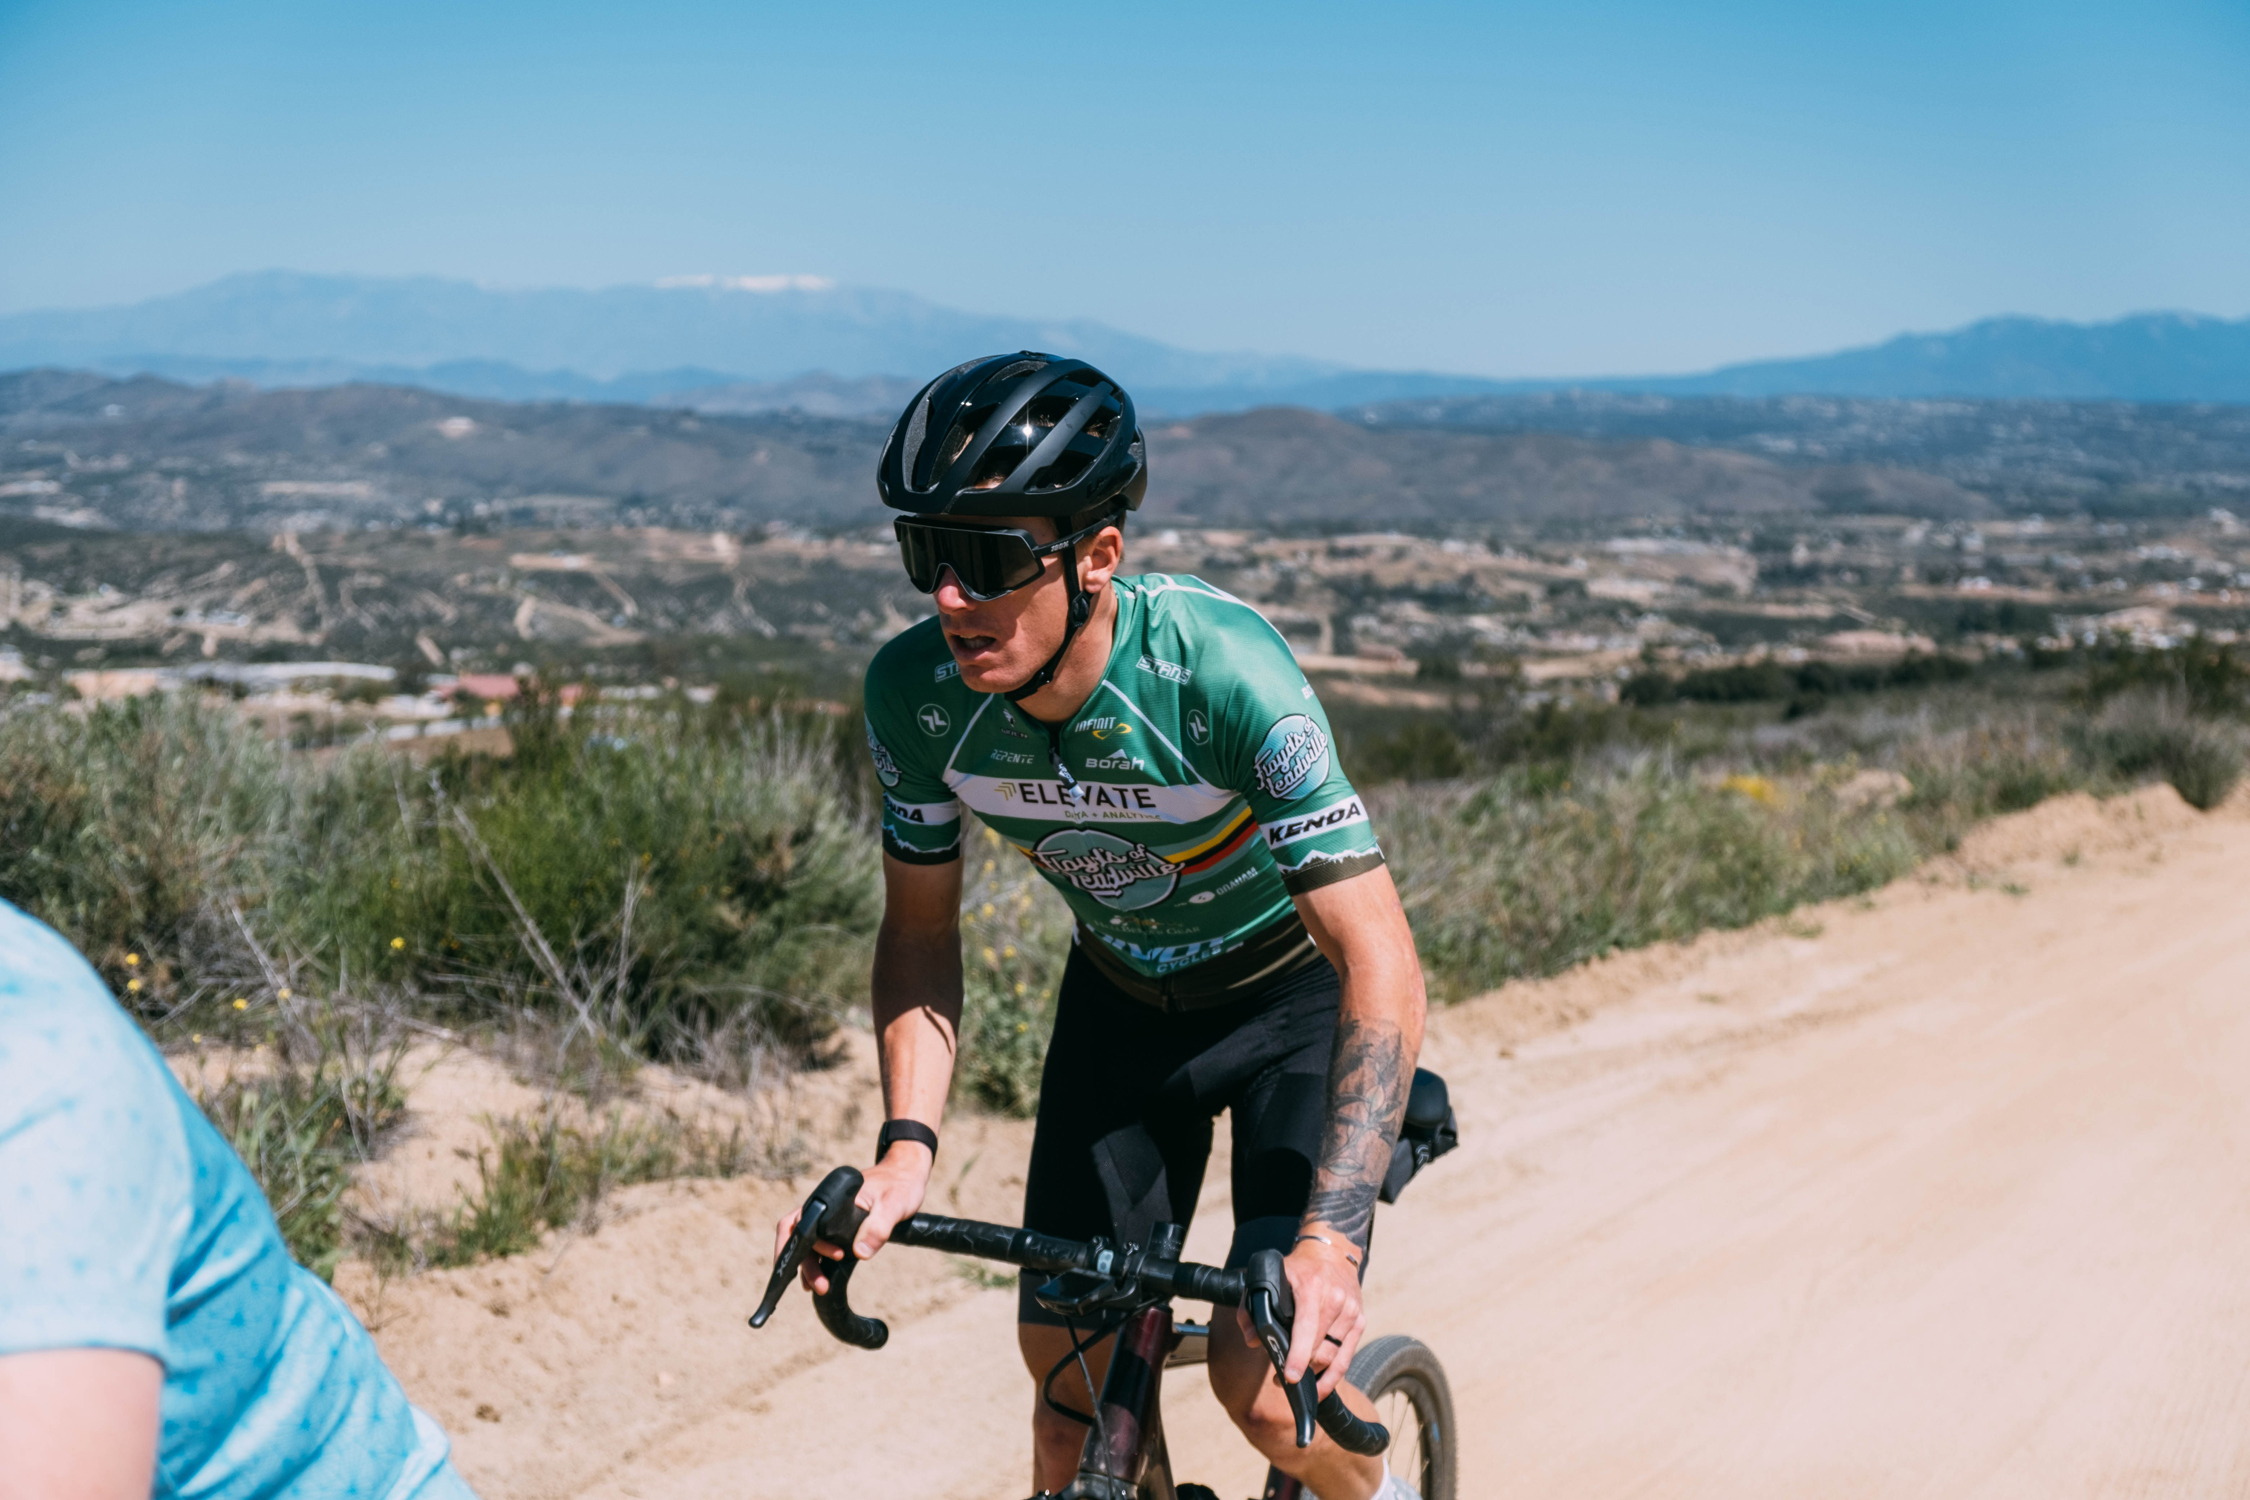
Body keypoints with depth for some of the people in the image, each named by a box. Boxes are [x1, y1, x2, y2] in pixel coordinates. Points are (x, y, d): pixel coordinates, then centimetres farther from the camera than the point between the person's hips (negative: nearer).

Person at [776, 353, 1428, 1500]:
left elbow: (1381, 966, -36)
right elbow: (920, 925, -6)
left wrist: (1331, 1237, -45)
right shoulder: (913, 691, -23)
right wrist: (906, 1144, -20)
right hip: (1121, 996, 4)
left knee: (1265, 1381, -12)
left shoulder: (1221, 671, -36)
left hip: (1296, 988, -4)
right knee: (1068, 1361, -1)